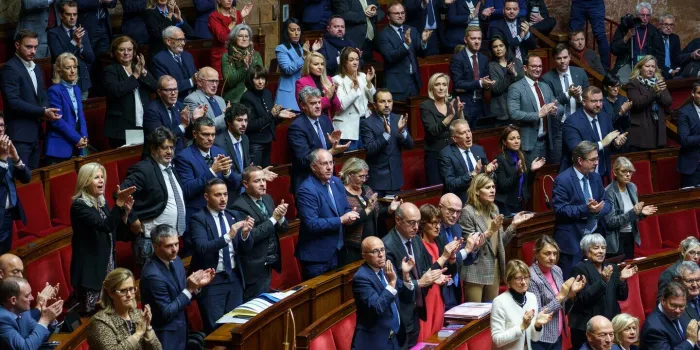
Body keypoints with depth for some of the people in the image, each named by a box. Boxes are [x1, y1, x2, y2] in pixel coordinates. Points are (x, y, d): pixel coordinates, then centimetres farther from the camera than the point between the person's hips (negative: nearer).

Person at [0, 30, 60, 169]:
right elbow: (14, 102, -21)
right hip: (19, 134, -9)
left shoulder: (36, 68, 16)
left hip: (34, 133, 9)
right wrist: (43, 112, -18)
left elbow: (43, 96, 18)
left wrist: (45, 109, -6)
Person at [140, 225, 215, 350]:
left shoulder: (175, 260, 0)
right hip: (166, 337, -8)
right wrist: (189, 289, -23)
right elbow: (166, 313, -21)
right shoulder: (153, 275, -24)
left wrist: (197, 286, -8)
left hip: (180, 330, 8)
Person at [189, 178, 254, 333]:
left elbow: (246, 248, 5)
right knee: (215, 329, -3)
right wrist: (228, 236, -33)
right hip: (211, 281, -5)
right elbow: (202, 248, -23)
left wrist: (245, 234, -16)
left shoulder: (234, 216, 8)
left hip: (234, 278, 5)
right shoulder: (198, 219, -8)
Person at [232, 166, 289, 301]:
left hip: (268, 266, 7)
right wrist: (273, 218, -23)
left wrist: (281, 217, -14)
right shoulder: (240, 206, -17)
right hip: (253, 269, -7)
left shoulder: (267, 199, 7)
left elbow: (283, 229, 8)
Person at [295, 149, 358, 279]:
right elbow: (311, 224, -24)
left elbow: (346, 208, 16)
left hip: (337, 252, 7)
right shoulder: (306, 190, -18)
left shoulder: (336, 182, 7)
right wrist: (341, 220, -22)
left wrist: (350, 215, -8)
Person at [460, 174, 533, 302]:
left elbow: (500, 242, 13)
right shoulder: (467, 212, -11)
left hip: (494, 268, 7)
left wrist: (513, 224, 2)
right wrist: (490, 231, -24)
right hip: (476, 271, -7)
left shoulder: (494, 209, 10)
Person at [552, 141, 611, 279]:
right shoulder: (563, 180, -12)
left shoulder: (596, 177, 11)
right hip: (572, 241, -6)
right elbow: (560, 209, -17)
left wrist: (598, 209, -13)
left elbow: (607, 204, 11)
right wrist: (586, 209, -25)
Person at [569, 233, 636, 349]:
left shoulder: (612, 268, 10)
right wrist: (603, 281, -26)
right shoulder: (580, 269, -6)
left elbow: (622, 297, 9)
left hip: (611, 324, 5)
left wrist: (622, 279, -9)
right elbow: (584, 298, -17)